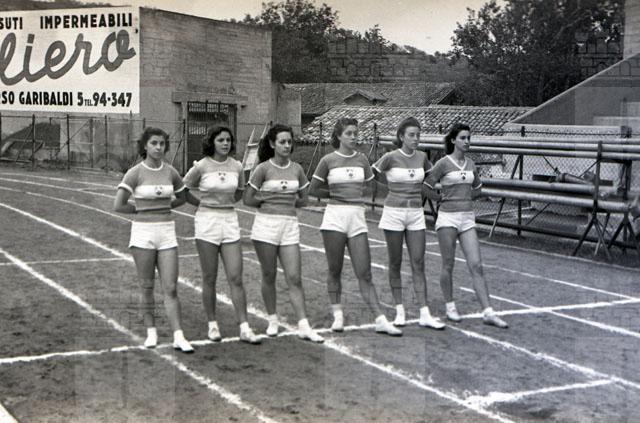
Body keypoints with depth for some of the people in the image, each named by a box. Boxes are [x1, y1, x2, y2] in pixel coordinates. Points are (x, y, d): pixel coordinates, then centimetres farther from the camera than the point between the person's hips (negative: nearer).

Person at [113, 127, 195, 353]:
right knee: (147, 287, 7)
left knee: (171, 288, -2)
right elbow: (118, 205, -12)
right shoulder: (135, 173, -6)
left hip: (167, 232, 2)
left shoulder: (170, 172, 4)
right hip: (143, 232, -2)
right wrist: (143, 209, 0)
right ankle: (151, 331, 22)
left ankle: (178, 337, -2)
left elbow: (181, 198, 20)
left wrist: (161, 208, 9)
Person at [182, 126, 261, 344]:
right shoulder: (201, 166, -7)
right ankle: (212, 324, 18)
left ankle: (244, 328, 0)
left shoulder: (237, 166, 3)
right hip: (206, 222, -2)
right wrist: (204, 204, 7)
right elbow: (182, 191, 4)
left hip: (230, 221, 3)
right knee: (209, 278, 5)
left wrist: (226, 203, 10)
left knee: (236, 278, -1)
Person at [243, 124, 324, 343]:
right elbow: (248, 199, -2)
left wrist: (291, 201, 2)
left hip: (290, 226, 3)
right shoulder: (263, 168, -4)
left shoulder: (296, 169, 7)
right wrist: (269, 201, 0)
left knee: (295, 278, -2)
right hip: (266, 224, -3)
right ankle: (272, 320, 22)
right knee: (269, 275, 6)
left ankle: (303, 326, -1)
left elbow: (303, 199, 16)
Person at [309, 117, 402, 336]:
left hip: (357, 218, 2)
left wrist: (353, 193, 9)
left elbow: (371, 185, 20)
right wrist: (337, 194, 6)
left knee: (364, 274, -1)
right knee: (335, 270, 6)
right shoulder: (328, 160, 0)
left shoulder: (361, 159, 8)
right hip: (335, 216, -2)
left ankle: (380, 320, -3)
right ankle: (337, 314, 19)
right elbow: (314, 189, 8)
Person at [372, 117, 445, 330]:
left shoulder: (422, 157, 4)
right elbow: (373, 174, 2)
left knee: (418, 264, 0)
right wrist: (394, 185, 7)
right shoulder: (390, 157, -9)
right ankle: (399, 310, 16)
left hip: (416, 214, 3)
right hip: (394, 212, -3)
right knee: (395, 264, 6)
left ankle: (425, 314, -1)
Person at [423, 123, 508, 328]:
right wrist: (443, 198, 4)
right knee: (448, 265, 5)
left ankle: (488, 312, -5)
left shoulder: (470, 164, 10)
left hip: (467, 218, 4)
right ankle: (450, 307, 20)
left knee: (476, 265, -3)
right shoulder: (443, 163, -6)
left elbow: (477, 188, 25)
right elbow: (427, 187, -4)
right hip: (448, 217, -4)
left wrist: (466, 197, 11)